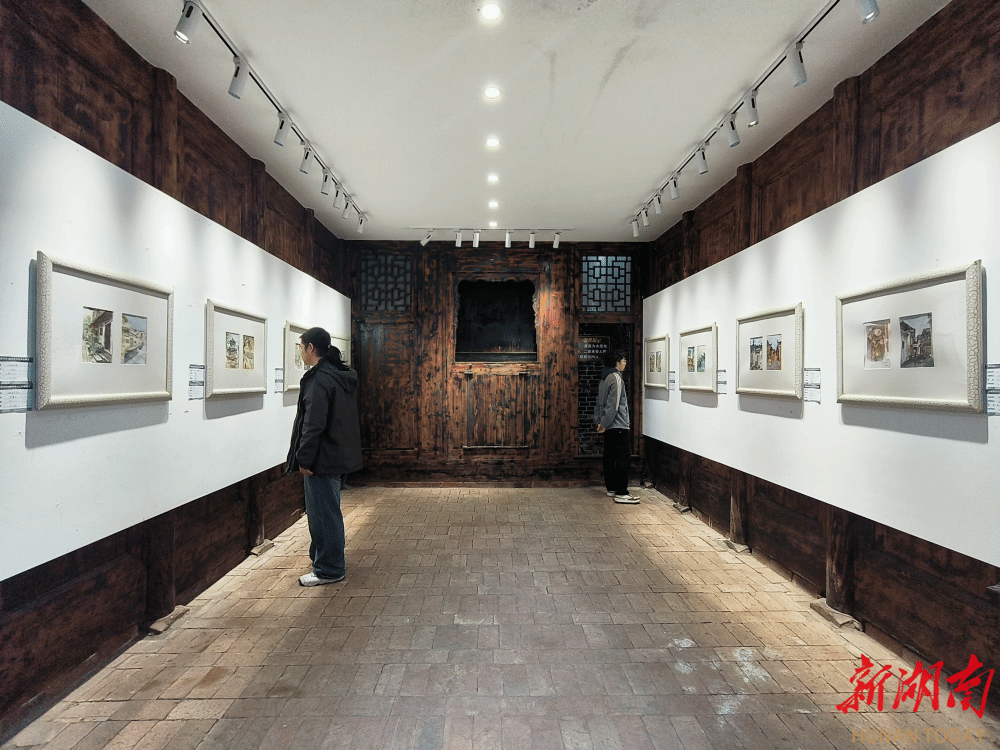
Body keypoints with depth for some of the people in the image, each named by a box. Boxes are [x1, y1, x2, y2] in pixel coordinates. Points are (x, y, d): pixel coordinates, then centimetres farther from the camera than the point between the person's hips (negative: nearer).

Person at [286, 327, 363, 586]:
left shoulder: (319, 379, -19)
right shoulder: (343, 376, 12)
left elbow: (313, 424, -24)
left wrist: (304, 459, -17)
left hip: (323, 460, -10)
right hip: (341, 457, 10)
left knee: (323, 513, 1)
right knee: (329, 511, 21)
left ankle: (329, 570, 13)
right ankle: (332, 562, 35)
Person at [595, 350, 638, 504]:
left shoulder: (605, 378, 15)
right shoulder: (616, 378, -14)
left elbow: (600, 402, 17)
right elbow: (613, 404, -20)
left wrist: (599, 421, 14)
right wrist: (604, 423, -16)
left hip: (609, 426, 10)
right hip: (618, 425, -10)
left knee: (610, 457, 13)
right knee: (624, 458, -8)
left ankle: (611, 488, 21)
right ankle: (621, 493, -8)